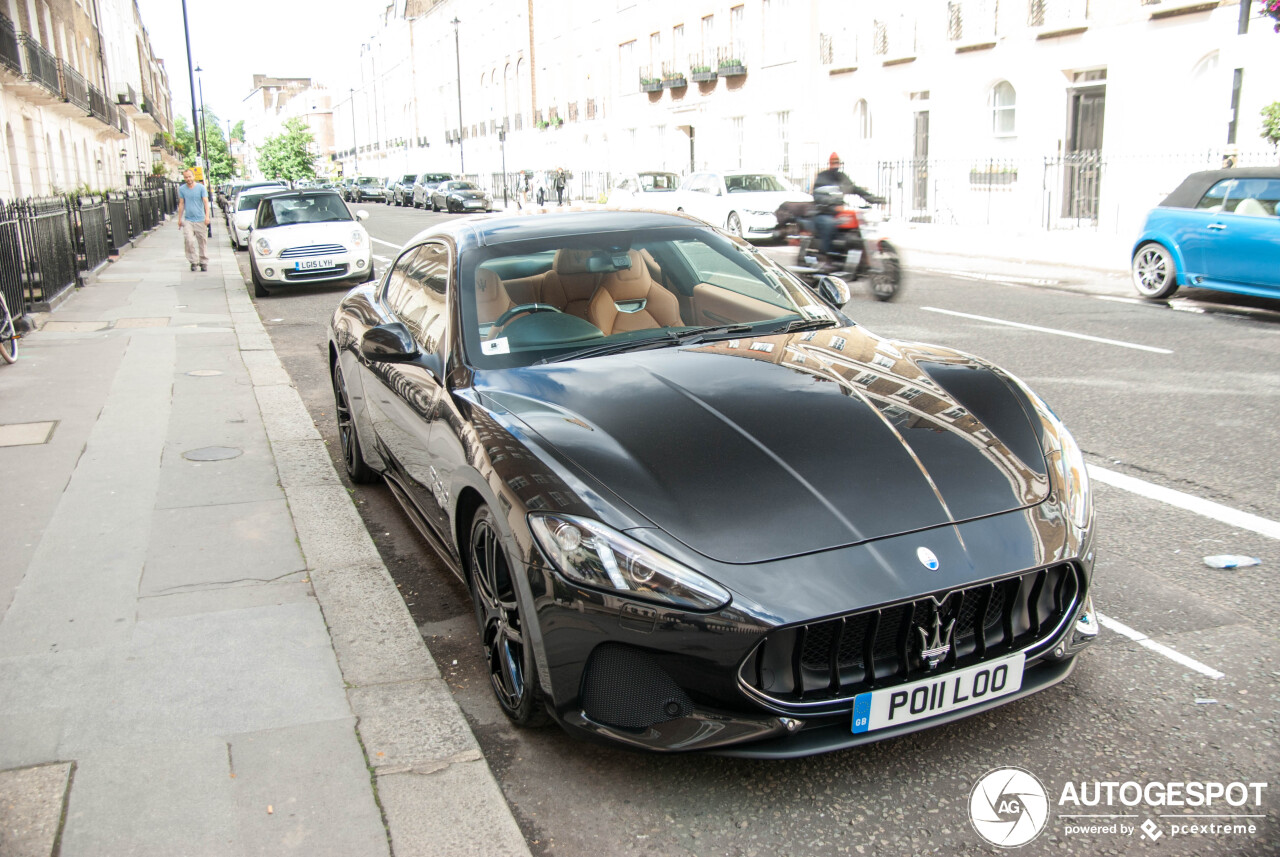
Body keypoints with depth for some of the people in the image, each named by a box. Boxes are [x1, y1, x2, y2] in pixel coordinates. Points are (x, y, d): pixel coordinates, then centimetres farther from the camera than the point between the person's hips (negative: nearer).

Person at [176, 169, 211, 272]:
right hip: (187, 220, 1)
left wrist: (207, 216, -17)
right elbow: (181, 204, 13)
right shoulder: (181, 189, 8)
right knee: (189, 241, -14)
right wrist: (179, 219, 12)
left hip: (200, 220, -1)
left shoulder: (201, 188, 1)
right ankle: (193, 261, -3)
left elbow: (206, 202, -4)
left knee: (203, 242, 3)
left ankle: (204, 263, 13)